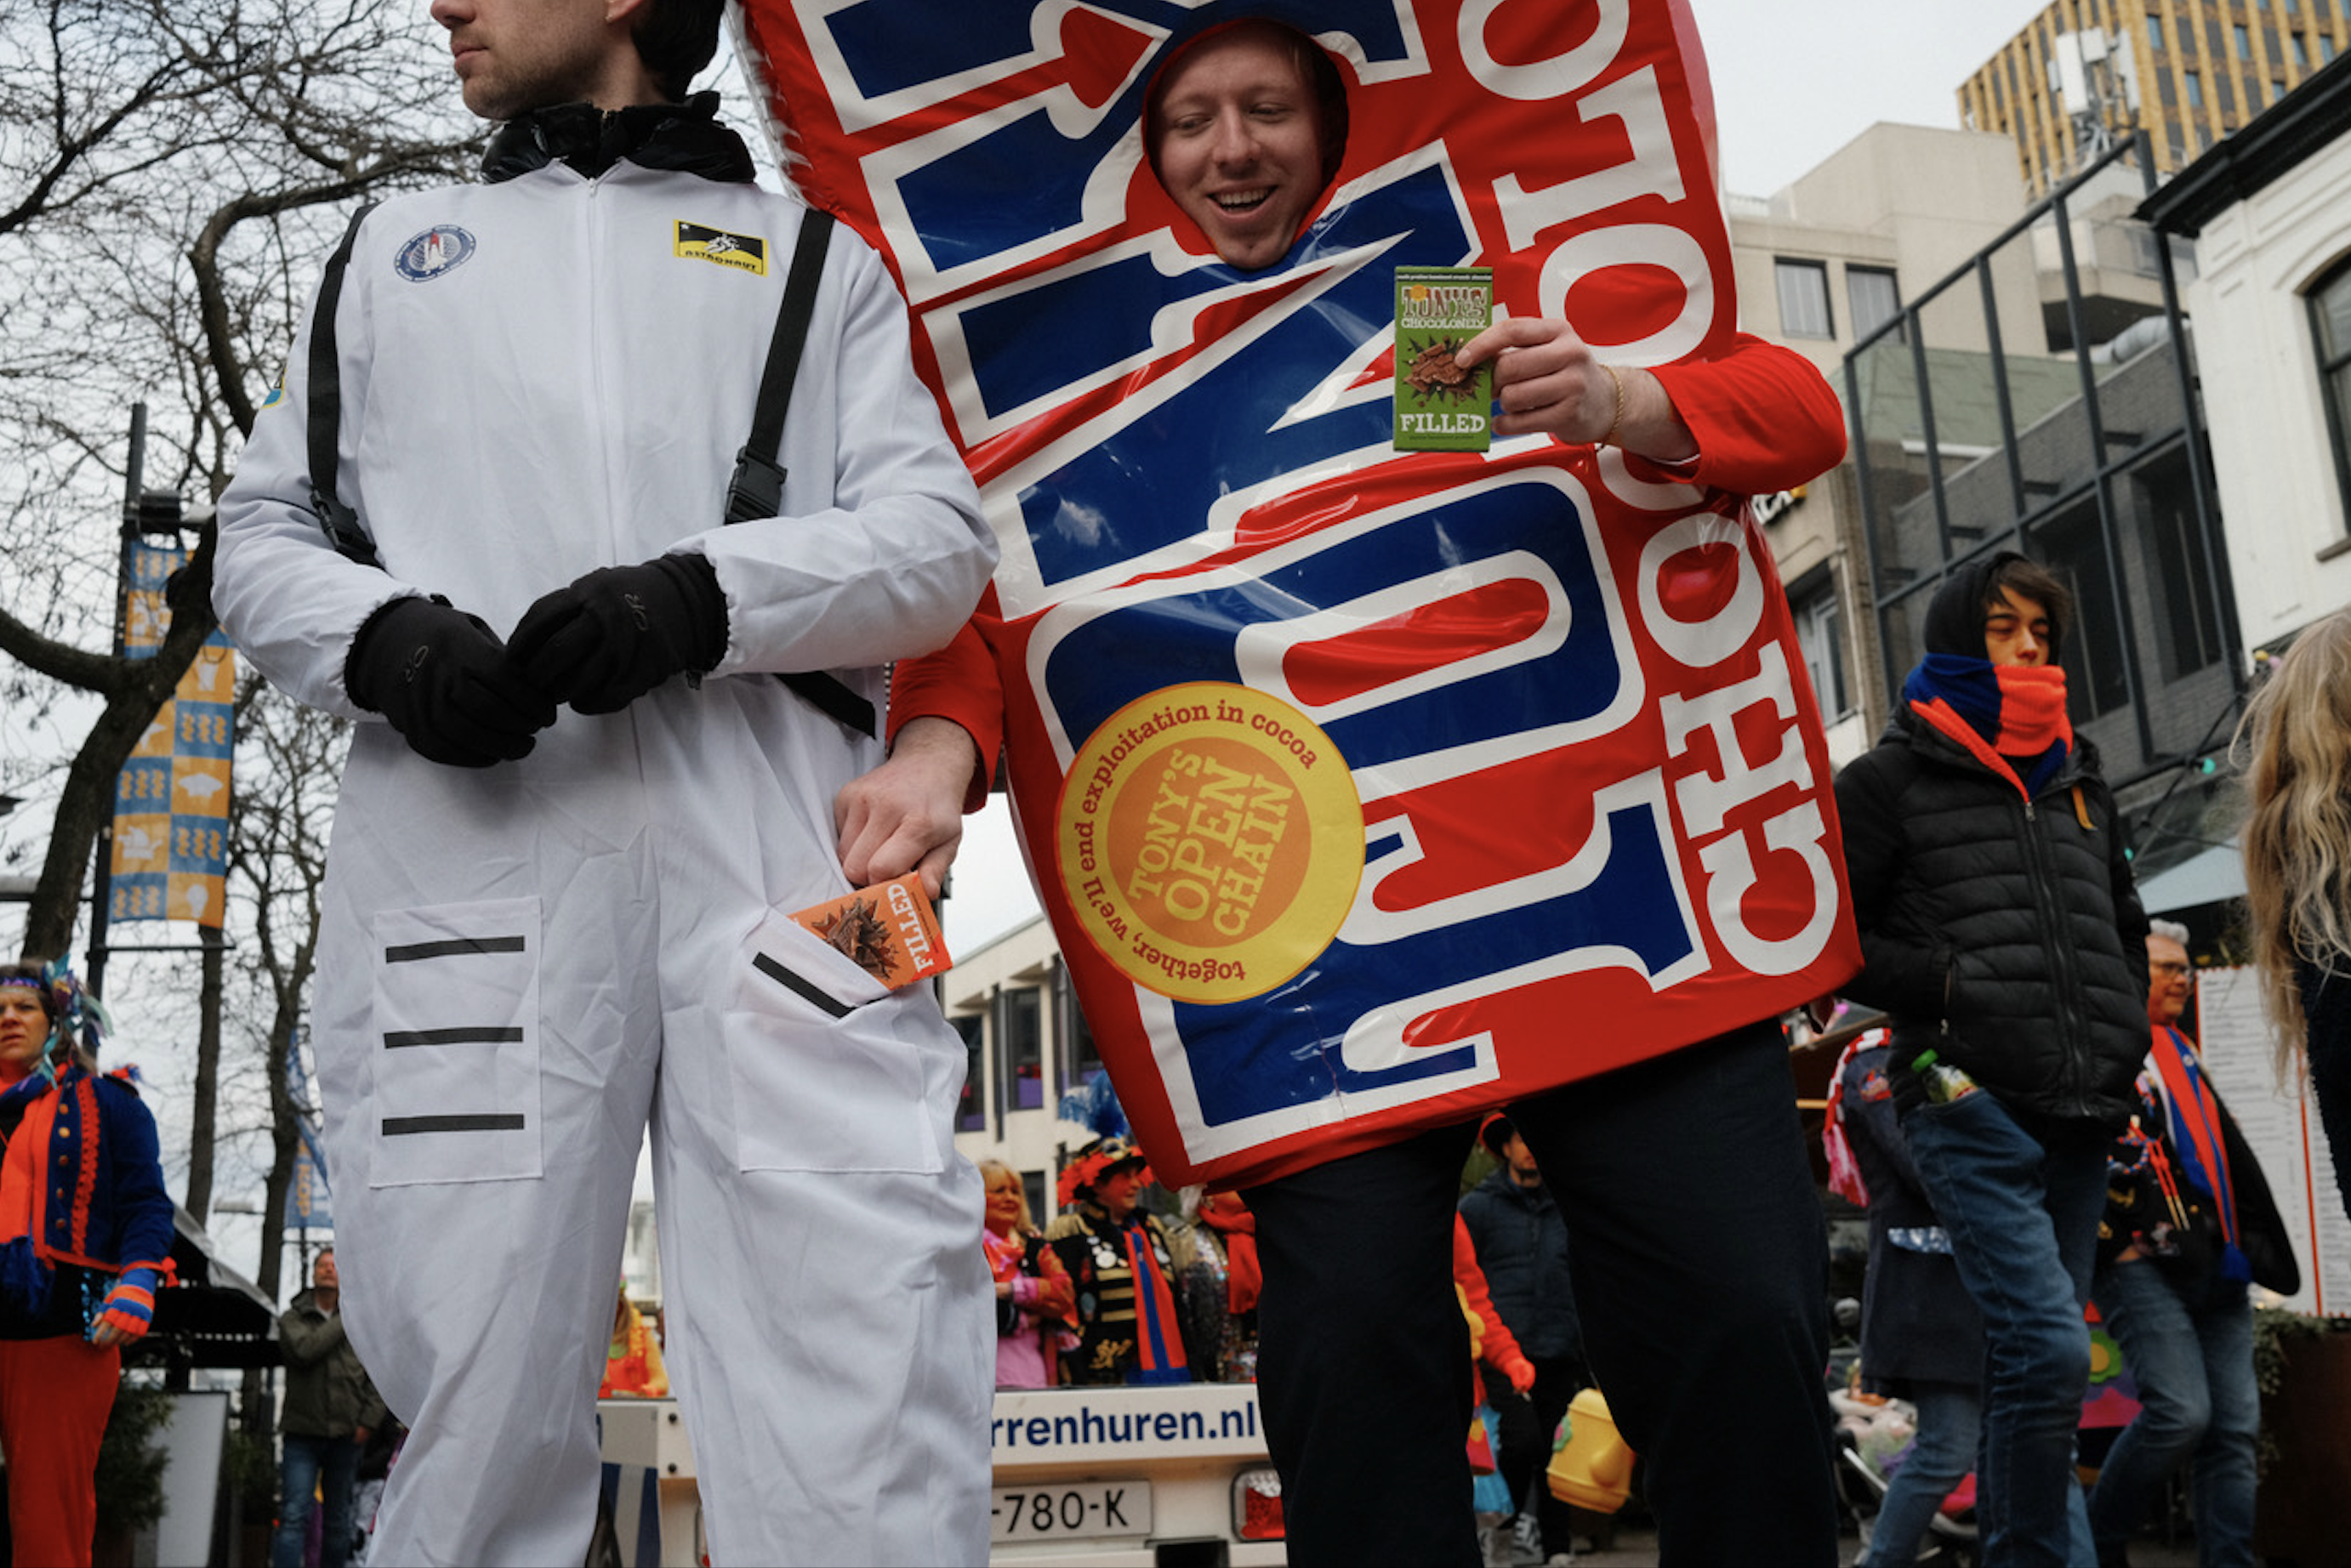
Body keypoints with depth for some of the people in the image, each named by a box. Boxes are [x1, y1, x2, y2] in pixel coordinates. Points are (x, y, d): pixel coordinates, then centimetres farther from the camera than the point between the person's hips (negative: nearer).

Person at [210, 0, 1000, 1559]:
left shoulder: (820, 256, 23)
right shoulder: (394, 248, 29)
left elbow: (940, 538, 10)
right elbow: (263, 534, 24)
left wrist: (707, 594, -8)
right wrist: (382, 635, 0)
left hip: (773, 824, -1)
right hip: (465, 831, 2)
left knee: (858, 1303, -14)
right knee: (476, 1359, -3)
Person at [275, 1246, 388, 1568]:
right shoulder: (292, 1318, 6)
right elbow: (305, 1350, -16)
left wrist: (369, 1420, -3)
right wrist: (343, 1320, -9)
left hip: (345, 1433, 2)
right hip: (302, 1432, -2)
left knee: (338, 1518, 9)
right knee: (294, 1515, -12)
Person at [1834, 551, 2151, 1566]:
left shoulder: (2078, 783, 21)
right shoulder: (1891, 780, 2)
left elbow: (2127, 928, 31)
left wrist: (2127, 1040, 15)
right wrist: (1942, 981, -11)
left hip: (2083, 1111, 6)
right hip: (1968, 1100, -6)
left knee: (2033, 1352, 11)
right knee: (2049, 1347, -17)